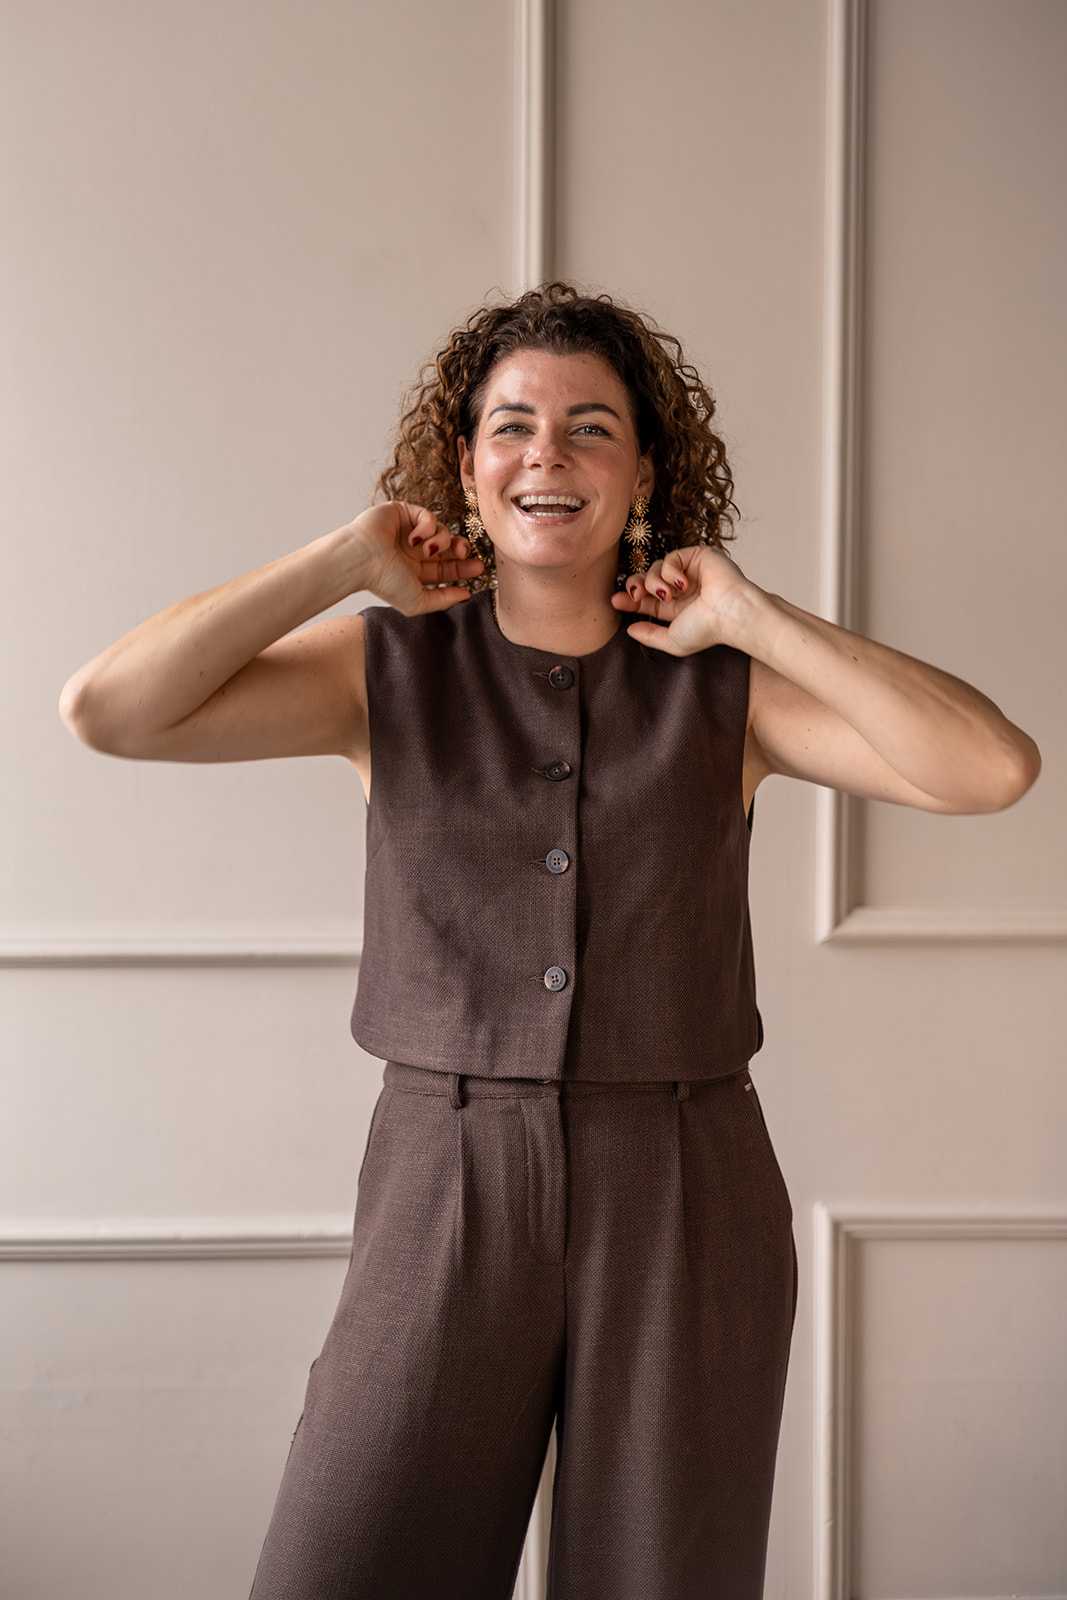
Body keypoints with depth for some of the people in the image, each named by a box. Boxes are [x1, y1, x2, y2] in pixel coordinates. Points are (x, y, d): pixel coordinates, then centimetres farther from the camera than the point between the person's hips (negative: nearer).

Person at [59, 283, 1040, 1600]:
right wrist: (346, 558, -5)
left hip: (684, 1206, 1)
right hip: (446, 1193, 0)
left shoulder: (724, 683, 2)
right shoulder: (389, 668, 3)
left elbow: (990, 770, -11)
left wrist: (752, 616, -9)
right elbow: (108, 710, -9)